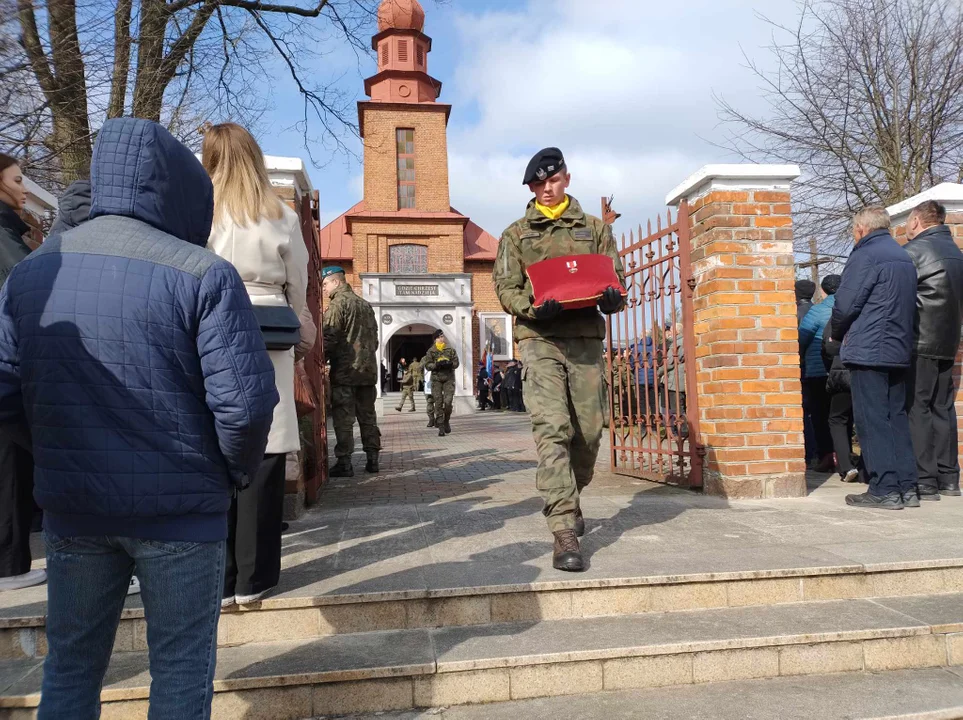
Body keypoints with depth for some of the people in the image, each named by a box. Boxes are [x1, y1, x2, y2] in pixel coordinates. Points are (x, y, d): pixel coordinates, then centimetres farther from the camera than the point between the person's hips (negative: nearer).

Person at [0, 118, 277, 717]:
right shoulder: (202, 274, -13)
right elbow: (246, 400, -19)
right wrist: (239, 473, 0)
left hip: (71, 509, 5)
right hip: (181, 510, -4)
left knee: (70, 665, 21)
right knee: (181, 669, 11)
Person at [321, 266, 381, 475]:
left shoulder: (337, 304, -8)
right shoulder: (365, 304, 15)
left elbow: (329, 338, -14)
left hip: (344, 371, -7)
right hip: (368, 370, 7)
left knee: (343, 418, -3)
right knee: (368, 416, 12)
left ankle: (344, 463, -2)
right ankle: (372, 459, 14)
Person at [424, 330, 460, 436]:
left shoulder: (450, 349, 7)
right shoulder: (431, 351, 5)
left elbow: (456, 363, 6)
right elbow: (427, 365, 1)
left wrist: (449, 364, -14)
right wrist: (436, 365, -17)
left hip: (449, 379, 0)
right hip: (436, 379, 0)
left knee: (448, 402, -11)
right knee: (438, 403, -2)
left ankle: (446, 421, 16)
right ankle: (441, 428, 3)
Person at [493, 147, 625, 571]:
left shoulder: (594, 229, 18)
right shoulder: (517, 234, 14)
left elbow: (616, 278, 13)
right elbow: (505, 289, 5)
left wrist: (612, 297, -11)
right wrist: (533, 307, -16)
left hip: (586, 336, 2)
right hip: (540, 338, -2)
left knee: (590, 431, 3)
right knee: (551, 430, -14)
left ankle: (565, 503, 30)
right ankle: (565, 532, -14)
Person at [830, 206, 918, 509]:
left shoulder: (865, 255, -10)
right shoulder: (904, 257, 15)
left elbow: (844, 305, -13)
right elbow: (908, 305, 18)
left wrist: (839, 334, 6)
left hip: (868, 350, -8)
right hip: (899, 350, 8)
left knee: (872, 421, -4)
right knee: (897, 418, 12)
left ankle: (884, 490, -3)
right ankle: (907, 487, 14)